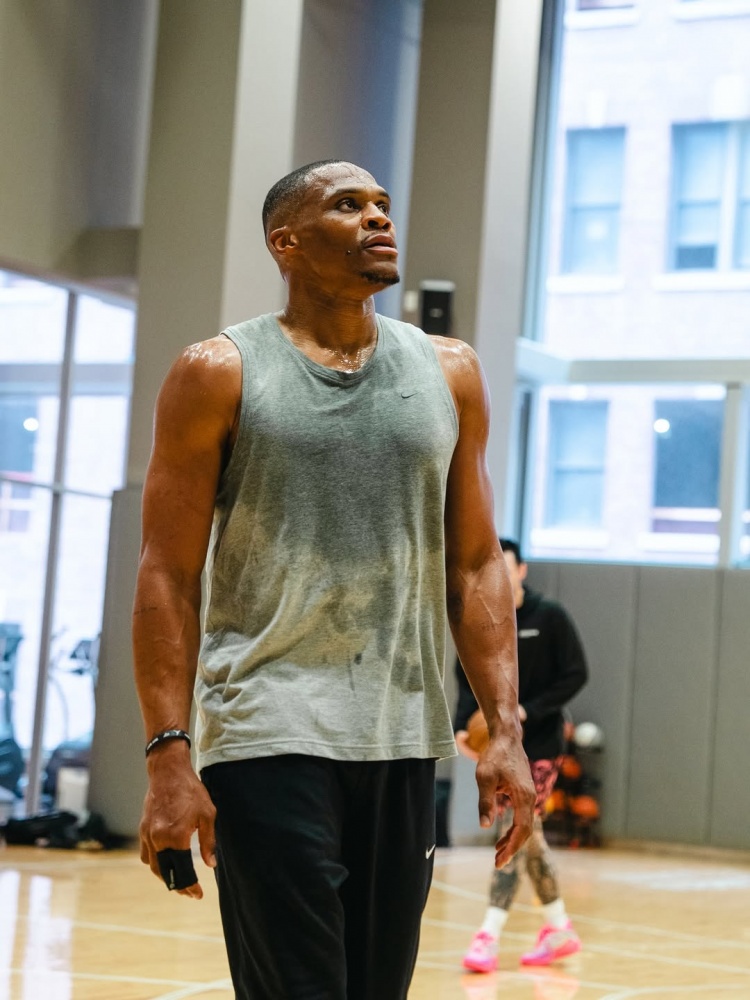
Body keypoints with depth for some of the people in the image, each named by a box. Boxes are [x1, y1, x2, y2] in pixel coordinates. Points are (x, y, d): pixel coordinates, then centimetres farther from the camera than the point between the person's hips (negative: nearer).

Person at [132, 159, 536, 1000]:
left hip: (405, 742, 5)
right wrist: (168, 755, -13)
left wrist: (505, 726, 2)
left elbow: (475, 567, 12)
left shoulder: (449, 375, 11)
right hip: (269, 737, -4)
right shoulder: (220, 375, -1)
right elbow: (169, 577, -5)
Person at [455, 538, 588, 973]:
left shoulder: (550, 617, -9)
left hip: (540, 744, -5)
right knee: (528, 835, 11)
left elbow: (576, 674, -9)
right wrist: (463, 726, -14)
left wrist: (528, 711, -19)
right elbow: (469, 680, 4)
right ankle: (560, 929, 24)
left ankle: (490, 936, -11)